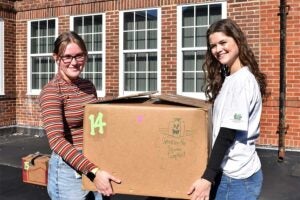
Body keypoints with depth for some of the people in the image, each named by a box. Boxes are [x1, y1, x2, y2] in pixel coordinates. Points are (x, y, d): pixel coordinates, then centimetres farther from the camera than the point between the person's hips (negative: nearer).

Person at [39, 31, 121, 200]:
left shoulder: (88, 86, 6)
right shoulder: (51, 91, -14)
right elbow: (56, 140, -24)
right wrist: (93, 171, -32)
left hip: (97, 165, 6)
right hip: (69, 169, -6)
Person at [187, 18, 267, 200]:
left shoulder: (242, 81, -18)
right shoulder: (228, 78, 10)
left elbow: (228, 133, -22)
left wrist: (207, 177, -23)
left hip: (237, 176, -9)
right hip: (230, 171, 9)